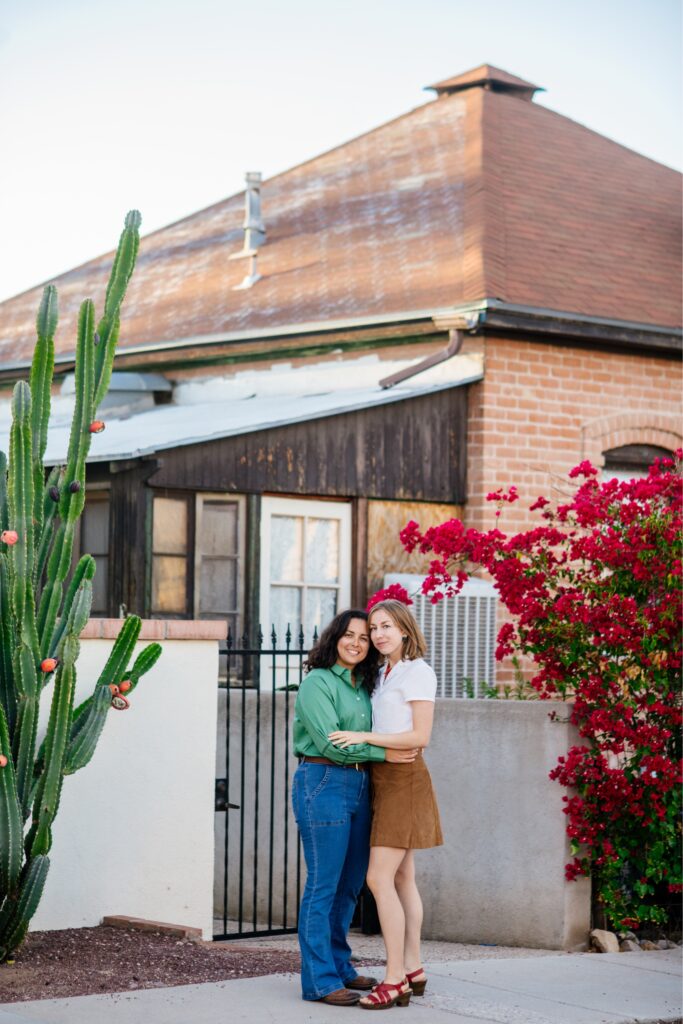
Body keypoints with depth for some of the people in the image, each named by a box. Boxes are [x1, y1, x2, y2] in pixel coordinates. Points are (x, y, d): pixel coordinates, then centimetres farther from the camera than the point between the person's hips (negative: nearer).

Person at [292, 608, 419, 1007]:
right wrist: (384, 754, -15)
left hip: (358, 786, 8)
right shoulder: (317, 683, -7)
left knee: (350, 884, 13)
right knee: (323, 885, -5)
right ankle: (320, 980, -1)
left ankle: (339, 965, 25)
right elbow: (330, 742, -15)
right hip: (323, 782, -8)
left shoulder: (364, 686, 16)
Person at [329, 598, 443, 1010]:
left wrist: (365, 737, -21)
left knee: (380, 879, -13)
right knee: (402, 879, 10)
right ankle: (413, 971, 15)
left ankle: (395, 980, -12)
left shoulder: (418, 672, -10)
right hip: (384, 779, 9)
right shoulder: (384, 674, 14)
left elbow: (420, 736, -16)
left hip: (404, 781, -9)